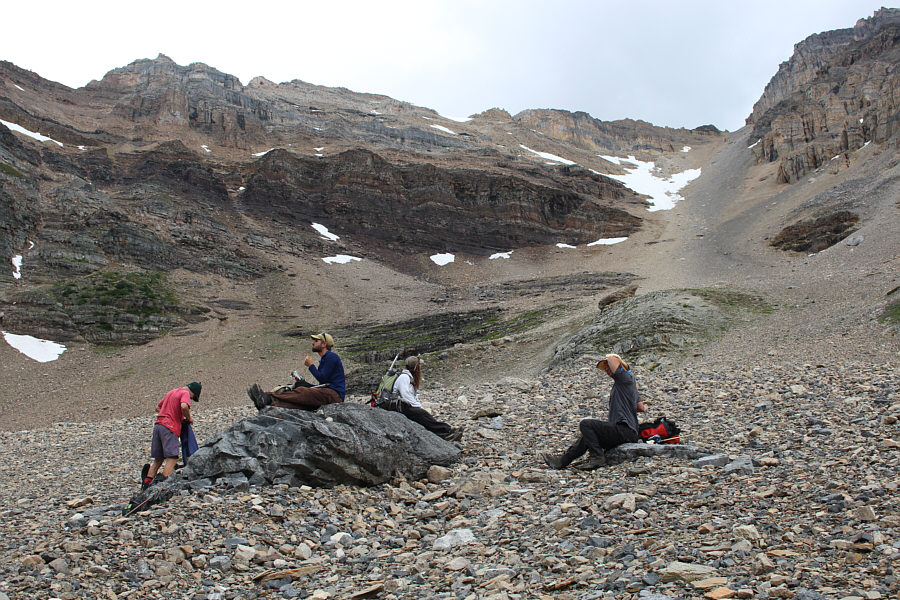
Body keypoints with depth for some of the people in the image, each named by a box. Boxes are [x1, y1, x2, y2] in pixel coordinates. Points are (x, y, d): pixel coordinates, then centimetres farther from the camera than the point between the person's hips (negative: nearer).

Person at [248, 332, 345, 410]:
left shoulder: (332, 357, -4)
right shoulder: (323, 360, 27)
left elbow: (322, 378, -11)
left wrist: (311, 365, 1)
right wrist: (302, 382, 13)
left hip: (334, 394, -8)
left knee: (302, 392, -25)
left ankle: (269, 398, -36)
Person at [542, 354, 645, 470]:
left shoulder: (625, 378, -8)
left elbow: (612, 358, -21)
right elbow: (641, 408, 21)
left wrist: (608, 358, 1)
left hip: (624, 431, -10)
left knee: (586, 424, -15)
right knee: (587, 436, 18)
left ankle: (598, 457, -13)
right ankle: (562, 460, 18)